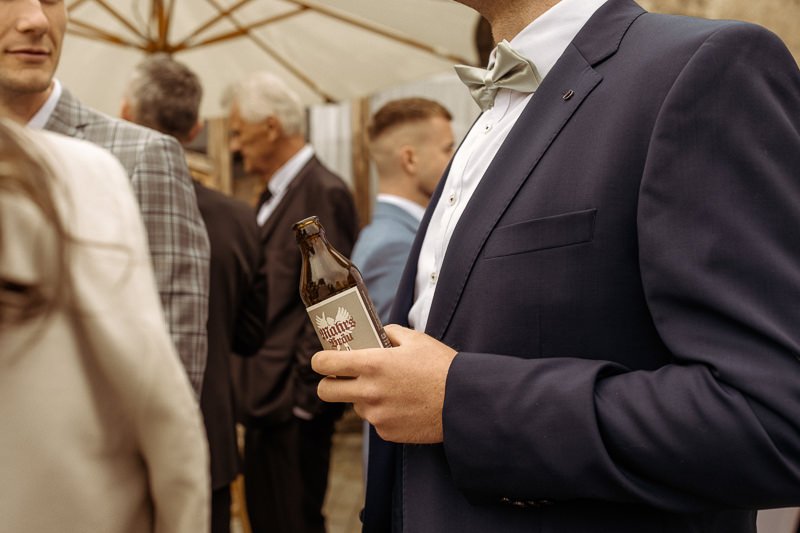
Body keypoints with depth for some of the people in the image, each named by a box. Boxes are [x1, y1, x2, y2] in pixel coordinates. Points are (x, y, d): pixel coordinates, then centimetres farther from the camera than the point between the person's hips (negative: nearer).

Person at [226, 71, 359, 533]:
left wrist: (302, 396, -16)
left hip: (294, 409, -9)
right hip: (266, 402, 9)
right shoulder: (275, 194, 15)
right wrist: (251, 390, 13)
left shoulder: (324, 192, -15)